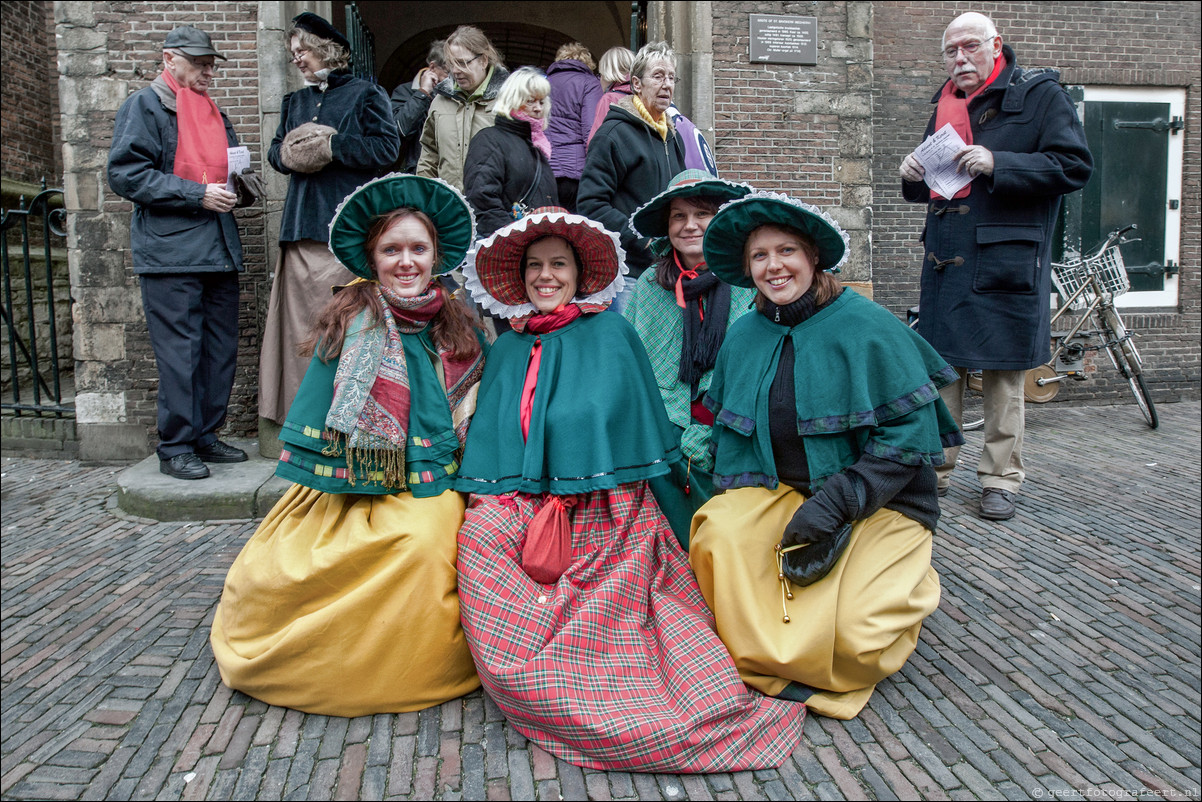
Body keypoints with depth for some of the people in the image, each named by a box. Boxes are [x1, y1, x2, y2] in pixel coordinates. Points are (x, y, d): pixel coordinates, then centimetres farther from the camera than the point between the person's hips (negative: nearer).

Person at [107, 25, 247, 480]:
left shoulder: (214, 114, 23)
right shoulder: (145, 106, 1)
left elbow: (230, 168, 31)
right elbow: (125, 173, -9)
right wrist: (197, 195, -15)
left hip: (219, 250, 7)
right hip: (170, 251, -7)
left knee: (221, 349, 8)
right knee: (179, 353, -7)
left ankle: (205, 436, 19)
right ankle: (175, 447, 2)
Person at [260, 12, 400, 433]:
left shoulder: (366, 94, 6)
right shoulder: (295, 102, 25)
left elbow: (387, 147, -6)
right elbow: (275, 150, 23)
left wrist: (330, 145, -9)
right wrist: (289, 154, 0)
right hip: (300, 226, 6)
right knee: (301, 320, 2)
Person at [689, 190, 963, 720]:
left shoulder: (868, 328, -13)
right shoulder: (744, 335, 4)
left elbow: (912, 434, -16)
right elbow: (727, 428, 13)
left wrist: (836, 502, -23)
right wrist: (737, 491, -5)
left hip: (879, 502, -4)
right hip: (778, 491, 4)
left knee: (853, 637, -23)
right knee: (716, 532, -27)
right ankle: (755, 653, -1)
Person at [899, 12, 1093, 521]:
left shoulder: (1039, 93, 2)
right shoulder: (944, 105, 17)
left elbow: (1075, 167, -7)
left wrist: (997, 164, -17)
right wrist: (913, 177, 2)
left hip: (1007, 260, -4)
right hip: (945, 259, 5)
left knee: (1003, 373, 2)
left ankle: (1001, 479, 14)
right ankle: (935, 470, 17)